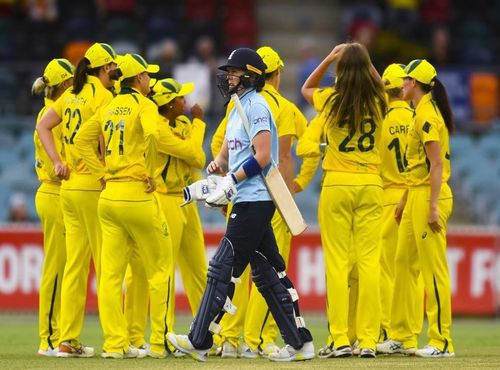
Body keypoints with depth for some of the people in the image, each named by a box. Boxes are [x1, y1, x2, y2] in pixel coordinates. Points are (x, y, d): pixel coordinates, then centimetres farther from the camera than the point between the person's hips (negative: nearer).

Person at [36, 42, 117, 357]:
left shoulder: (72, 94, 12)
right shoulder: (102, 94, -10)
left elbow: (43, 126, 12)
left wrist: (58, 162, 7)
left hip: (69, 187, 7)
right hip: (93, 187, -7)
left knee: (75, 265, 9)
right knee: (106, 265, -3)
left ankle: (68, 340, 8)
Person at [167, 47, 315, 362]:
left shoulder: (256, 106, -11)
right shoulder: (238, 108, 19)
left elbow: (263, 157, -19)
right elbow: (228, 152, 23)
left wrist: (232, 182, -20)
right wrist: (218, 165, 1)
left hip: (254, 200, -10)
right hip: (250, 201, 10)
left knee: (223, 268, -9)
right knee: (267, 271, 10)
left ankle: (200, 342, -7)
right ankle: (299, 342, 11)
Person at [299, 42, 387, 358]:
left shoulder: (331, 100, -6)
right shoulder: (379, 102, -1)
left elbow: (306, 88, 18)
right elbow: (379, 82, 25)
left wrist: (329, 59, 9)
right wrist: (362, 59, 14)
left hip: (337, 186, -2)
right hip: (371, 186, 2)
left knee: (338, 263, 2)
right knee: (369, 262, 1)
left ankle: (340, 339, -2)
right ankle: (368, 340, -2)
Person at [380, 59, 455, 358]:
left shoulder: (427, 115, -14)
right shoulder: (421, 113, 16)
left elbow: (437, 164, -20)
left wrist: (433, 206, -23)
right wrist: (405, 201, 26)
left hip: (430, 196, -11)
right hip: (416, 196, 11)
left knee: (434, 269, -8)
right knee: (405, 263, 14)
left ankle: (442, 342, -7)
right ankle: (403, 338, 21)